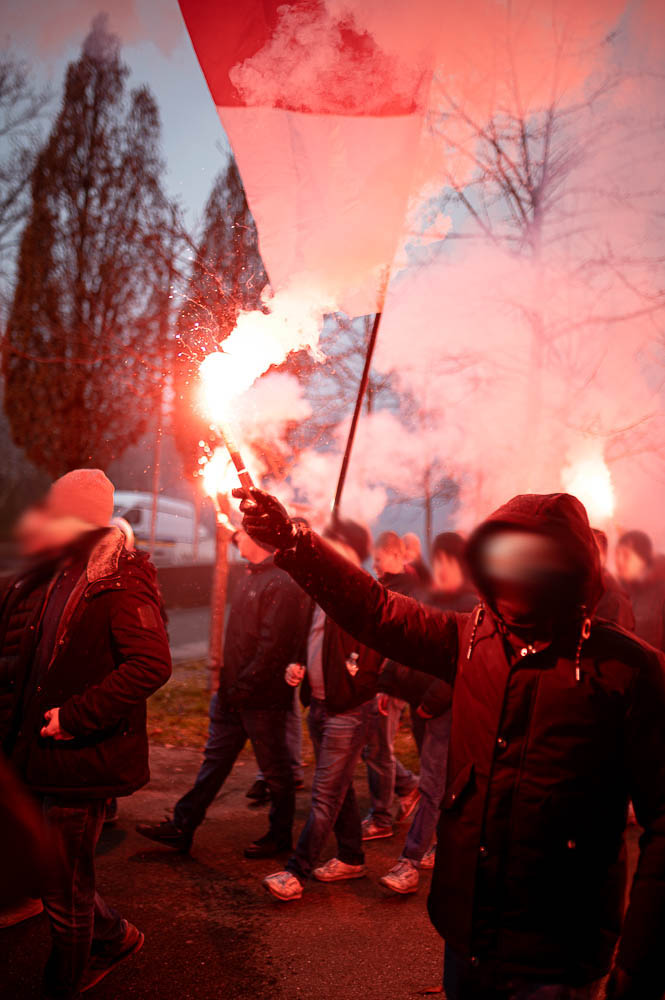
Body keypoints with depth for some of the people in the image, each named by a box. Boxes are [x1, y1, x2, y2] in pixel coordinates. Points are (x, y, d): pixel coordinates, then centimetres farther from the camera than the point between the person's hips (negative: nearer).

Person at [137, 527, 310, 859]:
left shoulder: (282, 584, -18)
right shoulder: (252, 576, 12)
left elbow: (273, 647, -22)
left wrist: (242, 687, -17)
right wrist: (225, 681, 12)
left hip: (263, 698, -9)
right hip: (233, 693, 9)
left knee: (274, 769, 8)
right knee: (215, 759, 14)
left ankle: (280, 835, 23)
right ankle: (182, 826, 21)